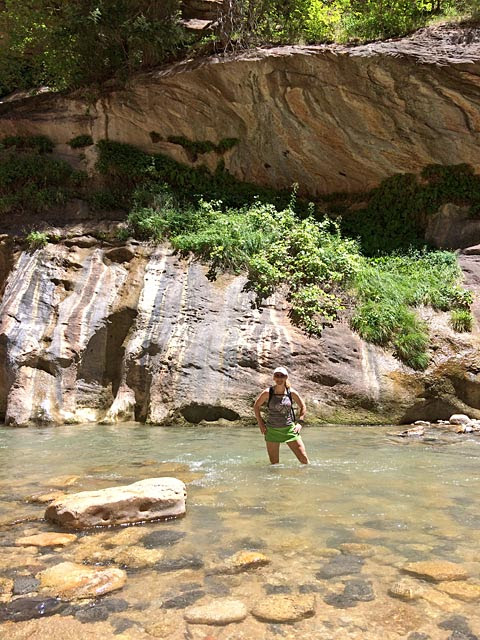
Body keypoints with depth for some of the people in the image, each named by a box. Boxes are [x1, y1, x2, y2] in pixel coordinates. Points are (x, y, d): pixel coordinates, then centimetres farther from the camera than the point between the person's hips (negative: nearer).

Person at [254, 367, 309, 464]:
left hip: (289, 429, 1)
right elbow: (256, 406, 6)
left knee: (304, 459, -1)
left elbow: (303, 407, 11)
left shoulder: (292, 393, -4)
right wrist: (260, 423, 1)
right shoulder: (267, 393, -9)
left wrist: (299, 423, 1)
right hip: (272, 430, -1)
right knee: (274, 464, 6)